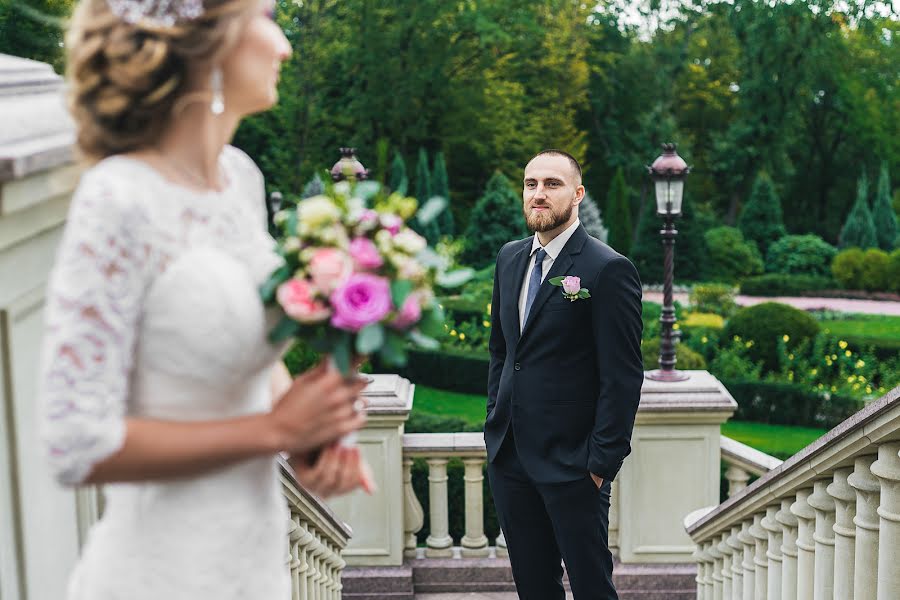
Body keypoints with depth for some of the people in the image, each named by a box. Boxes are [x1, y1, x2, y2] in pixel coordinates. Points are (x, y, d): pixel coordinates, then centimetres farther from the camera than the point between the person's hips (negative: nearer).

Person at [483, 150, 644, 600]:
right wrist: (495, 420, 13)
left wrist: (603, 460, -15)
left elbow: (623, 375, -13)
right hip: (508, 457, 7)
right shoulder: (509, 259, 10)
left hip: (571, 462, -6)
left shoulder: (608, 269, -12)